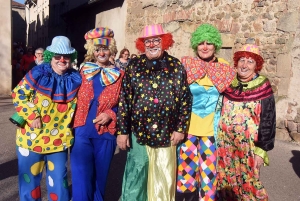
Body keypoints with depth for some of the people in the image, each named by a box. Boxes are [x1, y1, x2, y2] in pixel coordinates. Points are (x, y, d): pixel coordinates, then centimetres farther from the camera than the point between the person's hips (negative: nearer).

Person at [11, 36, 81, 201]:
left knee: (58, 180, 13)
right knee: (29, 177, 12)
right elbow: (18, 95, -8)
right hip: (32, 136, -2)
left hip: (59, 139, 2)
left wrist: (68, 126, 2)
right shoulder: (38, 74, -10)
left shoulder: (75, 79, -2)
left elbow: (76, 105, 9)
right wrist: (32, 116, -16)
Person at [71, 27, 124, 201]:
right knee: (81, 177, 0)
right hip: (82, 131, 1)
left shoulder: (119, 75, 1)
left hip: (106, 133, 0)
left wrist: (110, 114, -13)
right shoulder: (83, 71, 5)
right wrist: (73, 123, 2)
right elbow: (75, 99, 11)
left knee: (100, 175, 14)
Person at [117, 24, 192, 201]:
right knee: (136, 177, 9)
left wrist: (181, 128, -1)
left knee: (165, 178, 13)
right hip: (139, 132, 0)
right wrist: (122, 131, -3)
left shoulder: (176, 66, 2)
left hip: (167, 134, 1)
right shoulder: (134, 66, 1)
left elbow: (186, 99, 3)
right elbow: (124, 100, -1)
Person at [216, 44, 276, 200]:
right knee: (227, 181, 14)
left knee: (248, 183, 5)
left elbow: (267, 121, -7)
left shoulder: (263, 87, -7)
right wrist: (217, 138, 9)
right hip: (225, 142, 4)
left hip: (248, 145, -3)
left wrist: (261, 150, -10)